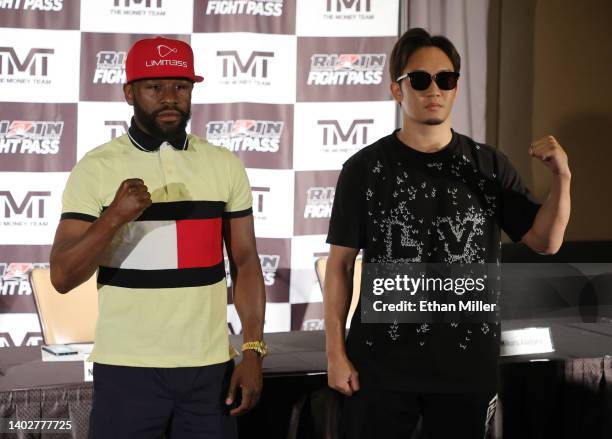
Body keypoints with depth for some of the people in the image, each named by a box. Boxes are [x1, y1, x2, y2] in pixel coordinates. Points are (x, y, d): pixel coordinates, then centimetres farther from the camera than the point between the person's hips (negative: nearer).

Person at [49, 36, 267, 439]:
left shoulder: (225, 165, 4)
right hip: (126, 368, -2)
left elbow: (246, 263, 6)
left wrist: (253, 352, -2)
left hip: (211, 366, 2)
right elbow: (62, 278, -7)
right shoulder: (96, 168, -3)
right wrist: (113, 218, -22)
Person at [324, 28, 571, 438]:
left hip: (469, 363, 2)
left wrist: (562, 178, -16)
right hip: (381, 363, -2)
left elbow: (546, 241, 1)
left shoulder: (490, 165, 3)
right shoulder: (365, 168, -3)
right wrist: (336, 352, -4)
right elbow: (340, 264, 0)